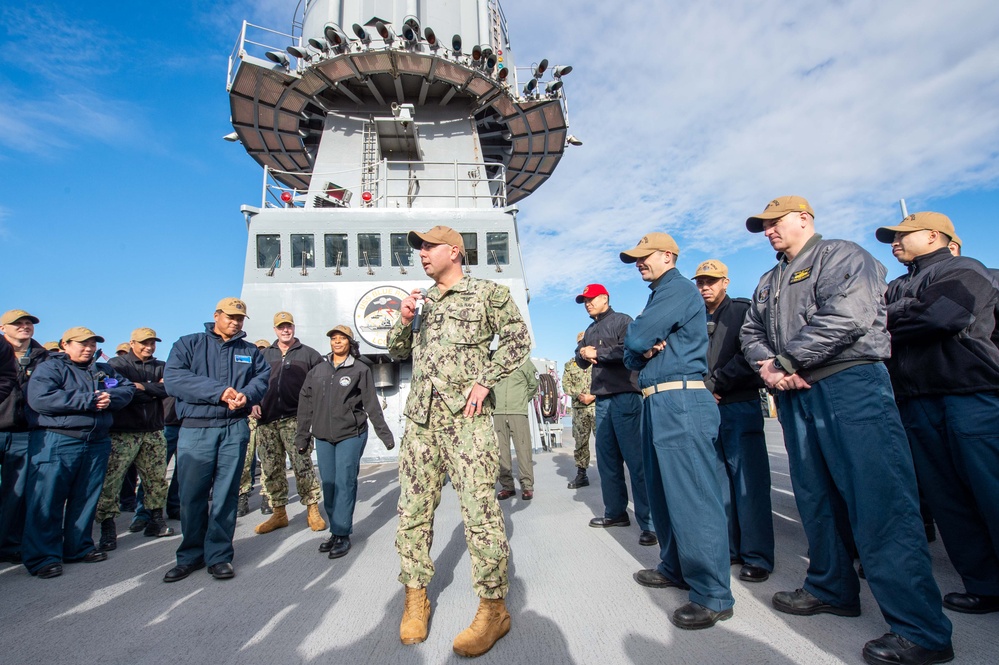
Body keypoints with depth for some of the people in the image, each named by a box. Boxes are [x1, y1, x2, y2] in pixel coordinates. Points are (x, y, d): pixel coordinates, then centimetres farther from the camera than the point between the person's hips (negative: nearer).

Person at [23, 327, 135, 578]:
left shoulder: (104, 370, 16)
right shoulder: (49, 368, -1)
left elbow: (127, 388, 8)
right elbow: (40, 398, -17)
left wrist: (109, 398, -12)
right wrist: (89, 400, -16)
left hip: (98, 443, 5)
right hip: (57, 442, -5)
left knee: (86, 499, 11)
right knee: (47, 501, -1)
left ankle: (78, 548, 22)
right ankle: (43, 557, 8)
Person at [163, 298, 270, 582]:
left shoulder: (250, 351, 14)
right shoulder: (188, 344, 6)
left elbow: (262, 378, 3)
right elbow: (173, 378, -8)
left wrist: (246, 395, -19)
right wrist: (219, 391, -17)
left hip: (235, 429, 1)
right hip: (195, 430, -1)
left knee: (226, 495, 6)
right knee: (191, 495, 6)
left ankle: (219, 556, 17)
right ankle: (190, 556, 24)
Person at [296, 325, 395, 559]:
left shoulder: (360, 369, 0)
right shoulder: (318, 370, 11)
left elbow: (372, 405, 1)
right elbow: (306, 404, 13)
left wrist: (384, 433, 1)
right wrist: (302, 436, 12)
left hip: (351, 435, -4)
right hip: (323, 436, 4)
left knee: (345, 483, -3)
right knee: (328, 484, 8)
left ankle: (342, 535, 7)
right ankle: (335, 531, 21)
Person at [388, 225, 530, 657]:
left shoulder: (488, 292, 3)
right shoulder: (421, 301, 18)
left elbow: (518, 338, 1)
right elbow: (397, 352, 20)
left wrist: (485, 380, -10)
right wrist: (403, 322, -1)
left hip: (465, 415, -5)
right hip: (421, 416, 6)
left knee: (479, 508, -5)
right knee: (412, 508, 8)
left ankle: (493, 608, 11)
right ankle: (416, 597, 26)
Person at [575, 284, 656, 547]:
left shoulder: (622, 321, 0)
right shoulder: (590, 331, 22)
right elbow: (581, 361, 17)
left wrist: (597, 353, -9)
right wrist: (583, 353, -5)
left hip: (625, 397, -7)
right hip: (602, 399, 7)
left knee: (635, 458, -8)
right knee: (606, 458, 9)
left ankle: (649, 522, -2)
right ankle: (615, 512, 21)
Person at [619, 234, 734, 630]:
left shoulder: (678, 289, -7)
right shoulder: (660, 296, 23)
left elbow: (635, 340, -17)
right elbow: (634, 349, 16)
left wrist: (639, 350, 4)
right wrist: (645, 351, -5)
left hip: (680, 400, -10)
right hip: (657, 401, 10)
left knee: (692, 494, -6)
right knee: (666, 490, 16)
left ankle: (712, 595, 3)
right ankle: (676, 567, 31)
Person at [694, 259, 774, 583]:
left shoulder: (743, 310, 2)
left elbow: (750, 355, -9)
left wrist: (715, 382, -11)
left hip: (740, 407, -4)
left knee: (749, 483, -1)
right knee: (720, 483, 9)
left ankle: (757, 557, 9)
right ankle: (730, 548, 19)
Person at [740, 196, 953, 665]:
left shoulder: (842, 256, -1)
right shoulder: (767, 283, 22)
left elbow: (846, 316, -18)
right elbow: (751, 333, 15)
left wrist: (786, 360, -13)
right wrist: (767, 364, -6)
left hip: (850, 386, -7)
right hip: (795, 397, 8)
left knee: (879, 504, -8)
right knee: (816, 498, 13)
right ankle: (831, 590, 28)